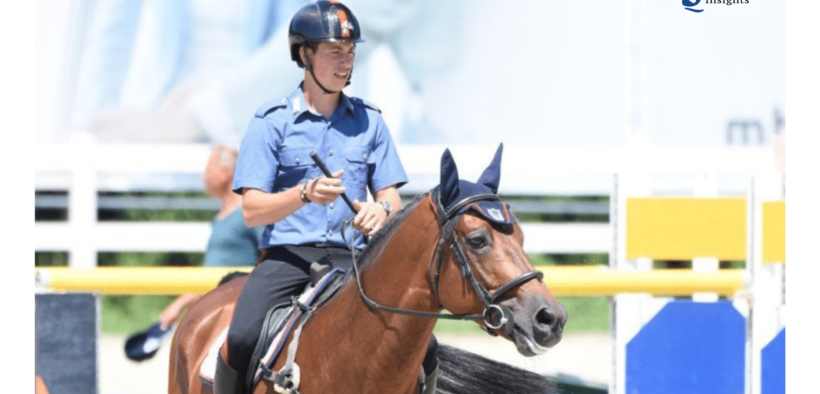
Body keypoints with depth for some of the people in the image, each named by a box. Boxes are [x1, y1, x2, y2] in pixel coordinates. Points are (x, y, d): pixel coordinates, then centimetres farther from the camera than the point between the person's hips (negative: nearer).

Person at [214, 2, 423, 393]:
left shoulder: (369, 121, 12)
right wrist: (305, 194, -23)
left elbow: (392, 200, 11)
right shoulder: (271, 122, 1)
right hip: (287, 255, -3)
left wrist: (382, 210, -15)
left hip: (350, 258, 3)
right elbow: (252, 210, -4)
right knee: (242, 339, -28)